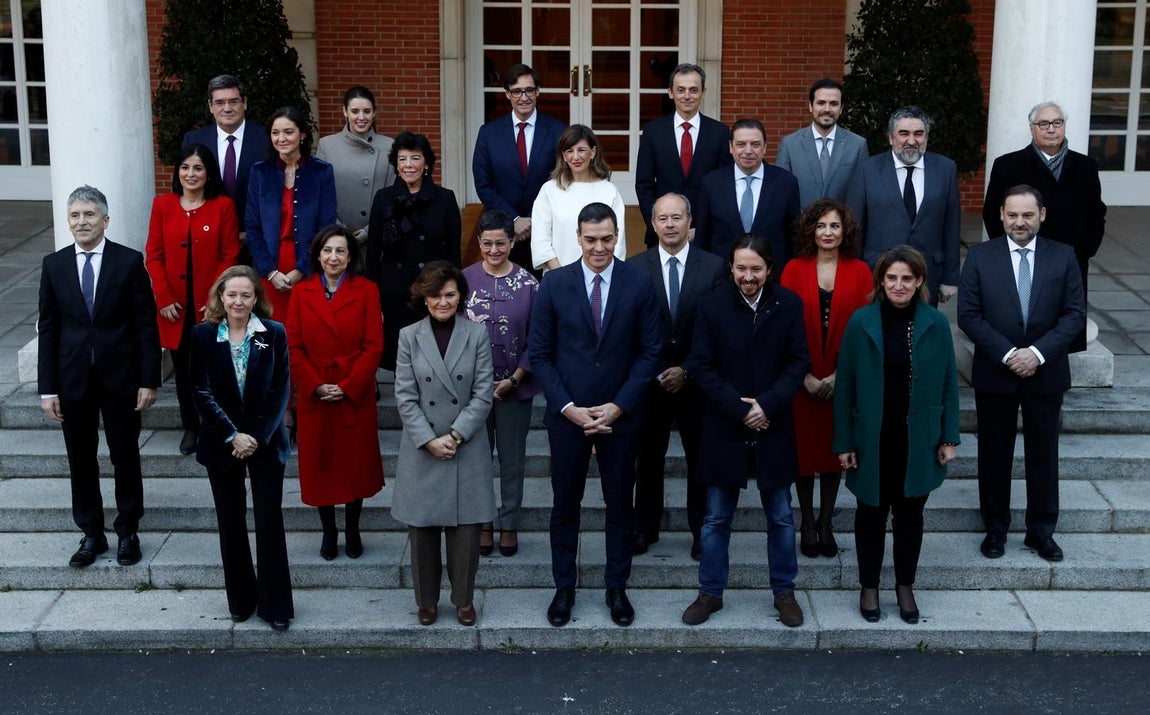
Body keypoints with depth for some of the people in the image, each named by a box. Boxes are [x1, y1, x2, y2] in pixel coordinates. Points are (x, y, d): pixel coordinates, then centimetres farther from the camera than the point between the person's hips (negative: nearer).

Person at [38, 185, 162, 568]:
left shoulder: (130, 261, -5)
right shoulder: (54, 265, 2)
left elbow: (146, 324, -4)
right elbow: (47, 329, 3)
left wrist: (149, 380, -8)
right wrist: (48, 388, -1)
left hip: (120, 377, -2)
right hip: (73, 379, 2)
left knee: (126, 457, 8)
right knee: (81, 460, 10)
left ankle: (128, 531, 23)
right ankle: (91, 534, 23)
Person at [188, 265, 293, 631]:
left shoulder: (274, 333, -3)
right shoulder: (203, 335, -3)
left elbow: (281, 389, -4)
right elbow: (202, 392, -5)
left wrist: (258, 436, -12)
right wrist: (232, 435, -13)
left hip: (266, 443, -1)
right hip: (222, 444, 1)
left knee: (270, 522, 0)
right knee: (231, 524, 9)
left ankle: (275, 605, 9)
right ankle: (241, 601, 22)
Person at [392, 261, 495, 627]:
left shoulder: (477, 334, -1)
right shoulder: (409, 336, 1)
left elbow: (483, 394, -3)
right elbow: (405, 397, -2)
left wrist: (455, 435, -12)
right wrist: (429, 440, -12)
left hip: (467, 449, 0)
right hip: (421, 449, 1)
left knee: (466, 529, 3)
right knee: (422, 529, 6)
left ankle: (464, 599, 20)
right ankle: (427, 601, 23)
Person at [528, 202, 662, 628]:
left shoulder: (639, 283, -4)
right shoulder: (554, 284, -4)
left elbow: (650, 351, -3)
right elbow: (539, 353, -2)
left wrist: (617, 406, -11)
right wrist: (568, 408, -11)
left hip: (620, 415, 0)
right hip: (567, 415, 0)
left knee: (620, 505, 11)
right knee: (565, 505, 10)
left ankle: (617, 588, 25)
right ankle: (564, 588, 25)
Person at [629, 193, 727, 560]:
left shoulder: (714, 267, -2)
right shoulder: (635, 268, -1)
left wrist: (688, 371, -10)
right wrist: (656, 373, -9)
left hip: (696, 380, 0)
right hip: (649, 379, 1)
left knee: (701, 459, 7)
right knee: (648, 457, 11)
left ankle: (702, 531, 20)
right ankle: (645, 528, 24)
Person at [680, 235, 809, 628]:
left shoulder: (789, 305, -5)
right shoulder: (713, 305, -9)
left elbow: (797, 362, -4)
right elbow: (701, 366, -8)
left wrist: (767, 404, -16)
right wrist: (740, 409, -14)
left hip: (773, 429, 1)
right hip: (724, 429, -1)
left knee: (780, 517, 12)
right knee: (716, 518, 10)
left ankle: (784, 591, 27)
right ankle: (711, 592, 23)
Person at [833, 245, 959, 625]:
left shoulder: (936, 323, -4)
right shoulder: (860, 322, -7)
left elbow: (948, 384, 2)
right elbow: (845, 386, -4)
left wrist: (949, 437, 0)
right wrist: (844, 442, -5)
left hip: (919, 440, 1)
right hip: (872, 439, -1)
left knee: (910, 514, 13)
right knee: (871, 514, 12)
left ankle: (905, 586, 29)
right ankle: (869, 587, 28)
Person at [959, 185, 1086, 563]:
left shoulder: (1063, 257, 0)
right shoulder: (980, 256, -3)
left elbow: (1075, 313, -4)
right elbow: (969, 315, -7)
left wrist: (1038, 353, -16)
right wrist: (1007, 354, -16)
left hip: (1046, 374, 1)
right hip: (994, 374, -1)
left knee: (1043, 453, 10)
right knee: (994, 453, 10)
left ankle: (1041, 530, 23)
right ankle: (995, 528, 24)